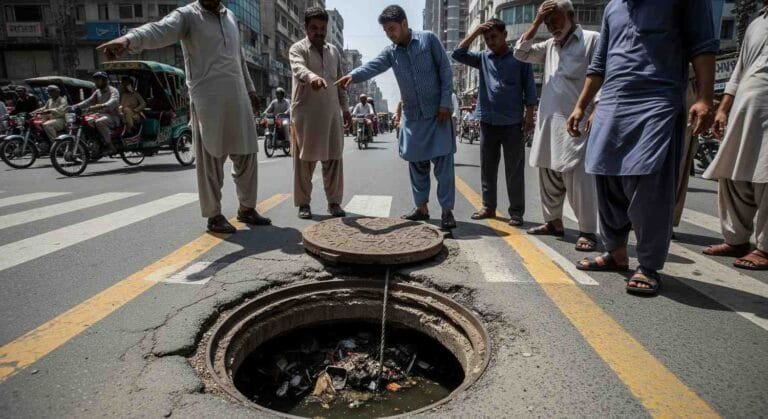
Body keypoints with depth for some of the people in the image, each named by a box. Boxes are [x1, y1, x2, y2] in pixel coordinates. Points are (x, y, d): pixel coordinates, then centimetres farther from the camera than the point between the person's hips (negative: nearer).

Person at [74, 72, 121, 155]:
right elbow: (89, 101, 15)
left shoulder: (113, 91, -6)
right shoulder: (97, 92, 20)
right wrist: (75, 106, -1)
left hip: (113, 116, -8)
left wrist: (100, 106, -43)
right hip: (102, 115, 8)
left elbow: (113, 102, -27)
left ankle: (111, 147, -31)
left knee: (99, 122, -36)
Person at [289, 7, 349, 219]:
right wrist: (312, 77, -46)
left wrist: (345, 108, 15)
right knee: (304, 160, 1)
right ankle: (303, 203, 11)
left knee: (333, 159, 4)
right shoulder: (298, 49, -1)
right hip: (306, 114, -4)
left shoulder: (334, 51, 16)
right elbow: (299, 69, -24)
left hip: (331, 114, 4)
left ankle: (334, 202, 13)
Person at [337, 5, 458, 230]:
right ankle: (421, 207, 19)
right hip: (412, 115, 4)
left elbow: (445, 70, -3)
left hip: (437, 112, -4)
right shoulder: (390, 52, 5)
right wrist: (353, 75, -35)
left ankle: (447, 210, 1)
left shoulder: (428, 39, -2)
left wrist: (445, 102, -11)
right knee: (417, 163, 8)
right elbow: (372, 66, -14)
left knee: (443, 162, -5)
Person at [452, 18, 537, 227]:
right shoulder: (483, 58, 11)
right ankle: (488, 206, 21)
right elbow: (458, 54, 3)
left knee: (514, 170, 1)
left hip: (512, 123, -3)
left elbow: (529, 88, 2)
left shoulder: (519, 58, 3)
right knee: (487, 168, 10)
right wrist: (476, 31, 0)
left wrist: (529, 115, -5)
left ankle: (516, 212, 8)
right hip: (488, 122, 4)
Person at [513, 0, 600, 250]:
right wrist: (536, 23, 7)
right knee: (549, 175, 10)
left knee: (578, 177, -10)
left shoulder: (592, 39, 1)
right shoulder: (549, 46, 19)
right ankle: (553, 222, 22)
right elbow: (521, 53, 12)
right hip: (548, 121, 7)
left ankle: (587, 231, -4)